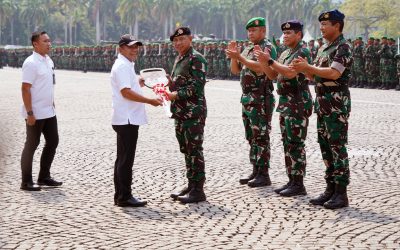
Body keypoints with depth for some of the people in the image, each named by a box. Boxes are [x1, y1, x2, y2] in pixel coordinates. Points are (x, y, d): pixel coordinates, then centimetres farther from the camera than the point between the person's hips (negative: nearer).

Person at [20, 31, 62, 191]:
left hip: (49, 112, 9)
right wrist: (29, 113, -22)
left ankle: (44, 177, 23)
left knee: (53, 141, 12)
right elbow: (25, 89, -19)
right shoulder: (31, 63, -16)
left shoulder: (48, 61, 10)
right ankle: (26, 182, 9)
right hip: (35, 113, -9)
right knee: (31, 145, 0)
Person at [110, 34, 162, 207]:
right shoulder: (122, 66, -13)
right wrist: (150, 101, -23)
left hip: (128, 119, 10)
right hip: (127, 119, -10)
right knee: (126, 160, -6)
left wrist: (138, 83, 13)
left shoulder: (127, 65, 19)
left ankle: (120, 196, 18)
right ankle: (124, 197, -2)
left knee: (123, 159, 13)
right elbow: (126, 92, -23)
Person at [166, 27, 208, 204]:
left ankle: (198, 190, -4)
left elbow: (197, 86, -19)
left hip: (194, 113, -9)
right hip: (180, 113, 10)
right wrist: (168, 83, 7)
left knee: (194, 150, -7)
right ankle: (191, 185, 22)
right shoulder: (178, 59, 18)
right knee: (186, 150, 14)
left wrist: (176, 94, -20)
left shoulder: (196, 59, -11)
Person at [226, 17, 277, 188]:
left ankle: (263, 175, -5)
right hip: (247, 97, 9)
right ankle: (256, 171, 18)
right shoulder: (248, 49, 19)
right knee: (252, 137, 12)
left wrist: (239, 57, -23)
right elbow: (235, 70, 17)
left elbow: (260, 68, -23)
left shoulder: (267, 47, -8)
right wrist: (234, 56, 0)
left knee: (261, 137, -8)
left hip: (261, 99, -9)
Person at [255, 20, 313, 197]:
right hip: (285, 103, 9)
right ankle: (292, 181, 17)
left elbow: (291, 72, -25)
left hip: (298, 104, -9)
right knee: (287, 143, 11)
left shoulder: (303, 52, -11)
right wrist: (264, 63, -1)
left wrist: (270, 61, -23)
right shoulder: (285, 53, 17)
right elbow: (273, 74, 17)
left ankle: (299, 184, -4)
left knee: (296, 144, -8)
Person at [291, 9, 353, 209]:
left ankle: (341, 193, -3)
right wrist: (303, 68, -2)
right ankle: (330, 189, 17)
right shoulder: (323, 48, 17)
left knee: (337, 147, -6)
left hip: (337, 104, -9)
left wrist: (308, 67, -18)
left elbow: (334, 73, -23)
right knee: (325, 147, 10)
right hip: (322, 104, 9)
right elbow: (314, 75, 18)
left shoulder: (343, 47, -11)